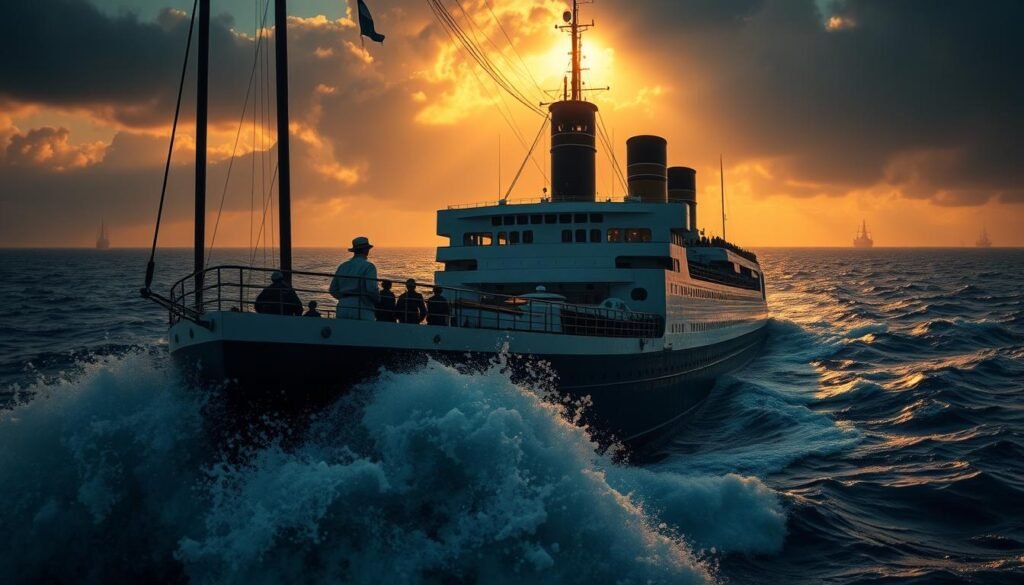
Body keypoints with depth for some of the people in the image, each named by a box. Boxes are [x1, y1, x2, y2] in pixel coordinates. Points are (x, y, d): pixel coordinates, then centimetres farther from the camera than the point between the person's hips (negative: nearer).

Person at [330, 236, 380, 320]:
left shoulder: (343, 266, 12)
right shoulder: (368, 266, -6)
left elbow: (333, 290, 12)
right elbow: (371, 289, -15)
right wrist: (378, 299, 5)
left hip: (343, 309, 6)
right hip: (362, 311, -6)